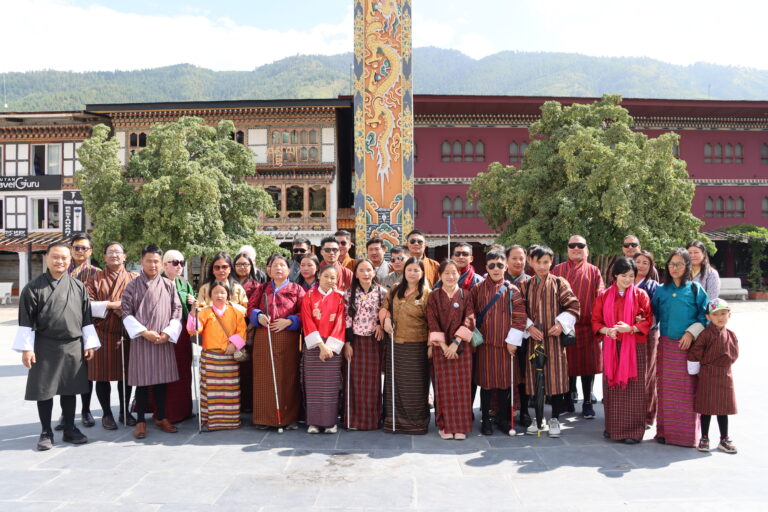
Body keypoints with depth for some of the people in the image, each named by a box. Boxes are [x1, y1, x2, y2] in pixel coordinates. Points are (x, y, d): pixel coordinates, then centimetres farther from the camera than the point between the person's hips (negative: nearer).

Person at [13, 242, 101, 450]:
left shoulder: (78, 287, 5)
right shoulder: (33, 288, -3)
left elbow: (87, 318, 8)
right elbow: (26, 321, -4)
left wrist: (89, 344, 5)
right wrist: (26, 348, -8)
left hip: (73, 348, 2)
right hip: (45, 348, -2)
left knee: (69, 390, 11)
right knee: (44, 390, 6)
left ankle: (69, 429, 23)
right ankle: (46, 433, 19)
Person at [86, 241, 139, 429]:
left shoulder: (134, 278, 7)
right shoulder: (95, 279, 4)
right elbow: (87, 305, -4)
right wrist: (111, 305, -14)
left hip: (126, 334, 1)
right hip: (102, 334, -1)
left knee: (125, 374, 8)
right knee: (102, 375, 3)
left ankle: (124, 412, 21)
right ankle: (107, 414, 17)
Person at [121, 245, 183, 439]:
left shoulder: (169, 285, 5)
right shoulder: (133, 286, 0)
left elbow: (177, 311, 5)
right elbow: (126, 312, -3)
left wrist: (168, 333, -7)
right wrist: (144, 332, -12)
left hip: (164, 340, 2)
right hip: (141, 340, -2)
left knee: (162, 379, 9)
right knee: (142, 380, 2)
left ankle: (161, 417, 21)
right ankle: (140, 421, 12)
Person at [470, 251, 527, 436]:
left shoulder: (512, 290, -1)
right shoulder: (478, 289, 1)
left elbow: (520, 316, -4)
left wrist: (513, 340, -7)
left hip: (505, 344, 0)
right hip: (485, 344, 0)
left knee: (505, 382, 7)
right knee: (486, 381, 6)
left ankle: (503, 419, 21)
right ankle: (486, 419, 19)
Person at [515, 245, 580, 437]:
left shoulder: (559, 283, 2)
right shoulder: (525, 285, 6)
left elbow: (573, 306, -1)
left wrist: (561, 323, -13)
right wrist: (529, 326, -8)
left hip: (555, 337, -2)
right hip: (534, 338, 2)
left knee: (556, 377, -2)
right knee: (535, 378, 6)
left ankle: (555, 419, 13)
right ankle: (538, 419, 20)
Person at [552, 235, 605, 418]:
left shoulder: (593, 271, 8)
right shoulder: (558, 270, 8)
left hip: (587, 326, 0)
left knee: (588, 364, 4)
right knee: (567, 363, 5)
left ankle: (587, 403, 14)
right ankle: (570, 395, 21)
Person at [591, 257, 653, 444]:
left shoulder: (640, 295, 1)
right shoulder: (604, 296, 7)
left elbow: (648, 321, -1)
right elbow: (595, 321, 6)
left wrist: (631, 328, -18)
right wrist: (607, 330, -13)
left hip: (634, 346, -2)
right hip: (611, 346, 2)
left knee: (633, 387, -2)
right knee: (611, 385, 4)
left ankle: (633, 430, 7)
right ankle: (612, 427, 16)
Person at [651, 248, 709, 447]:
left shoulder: (695, 289, 3)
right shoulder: (661, 291, 10)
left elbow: (705, 315, -1)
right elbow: (654, 315, 15)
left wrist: (691, 333, -11)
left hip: (689, 345, -2)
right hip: (666, 345, 2)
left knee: (687, 390, -1)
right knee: (666, 389, 5)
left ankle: (688, 433, 10)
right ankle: (665, 431, 14)